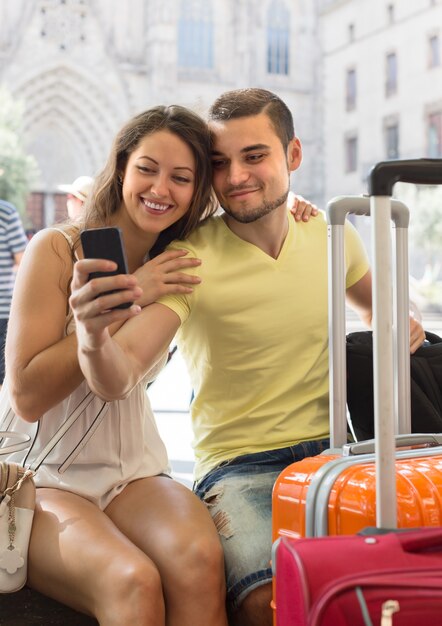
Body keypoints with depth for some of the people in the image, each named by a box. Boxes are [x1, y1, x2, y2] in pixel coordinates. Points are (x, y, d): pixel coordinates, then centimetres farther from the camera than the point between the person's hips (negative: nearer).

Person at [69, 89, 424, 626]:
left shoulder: (330, 234, 7)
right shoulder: (188, 259, -7)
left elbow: (372, 304, 31)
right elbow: (119, 379, -21)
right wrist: (94, 337, -41)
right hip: (238, 466, -3)